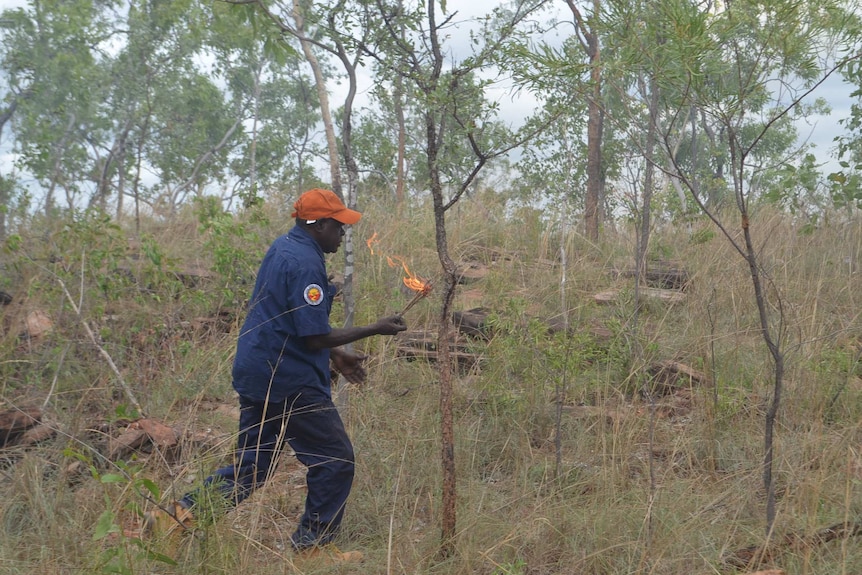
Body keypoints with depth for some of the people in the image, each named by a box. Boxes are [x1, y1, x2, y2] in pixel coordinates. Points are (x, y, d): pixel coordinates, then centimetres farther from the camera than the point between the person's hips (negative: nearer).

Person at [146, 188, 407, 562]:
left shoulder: (283, 248, 13)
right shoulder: (305, 263, -18)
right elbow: (314, 337, -21)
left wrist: (336, 355, 20)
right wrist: (375, 330, -13)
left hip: (257, 374, 10)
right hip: (291, 382, -10)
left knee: (253, 462, 15)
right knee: (335, 460, 3)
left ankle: (188, 509, 6)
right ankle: (313, 542, 12)